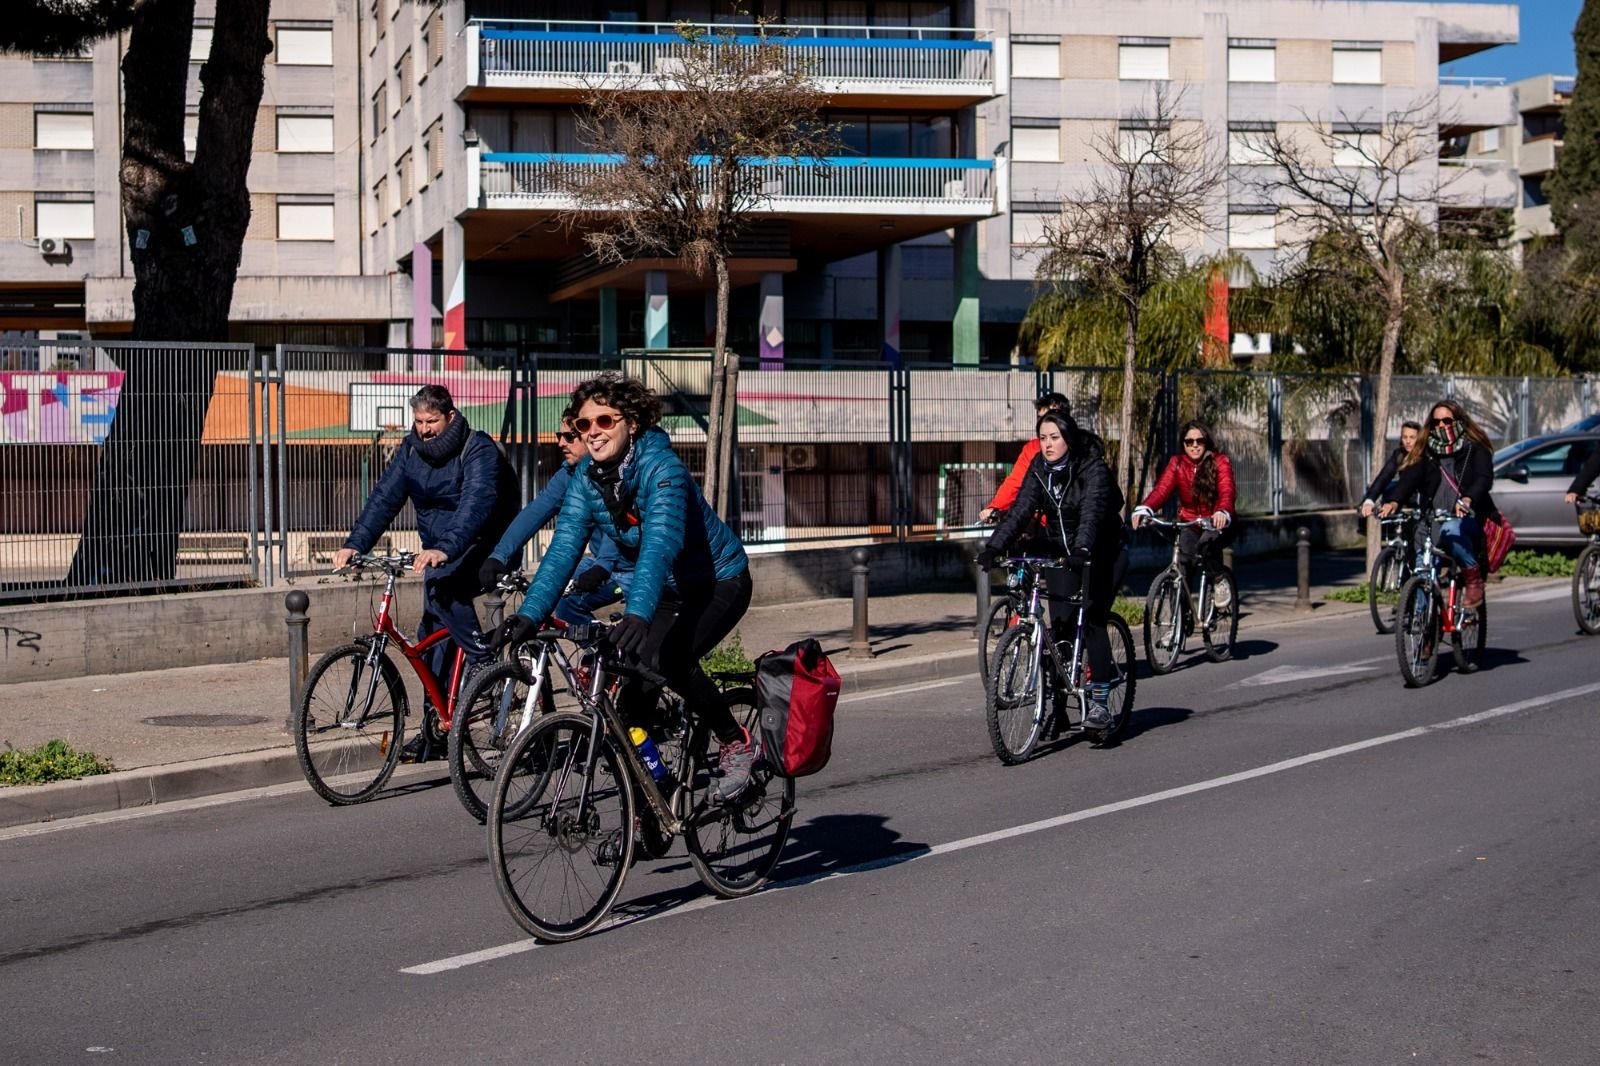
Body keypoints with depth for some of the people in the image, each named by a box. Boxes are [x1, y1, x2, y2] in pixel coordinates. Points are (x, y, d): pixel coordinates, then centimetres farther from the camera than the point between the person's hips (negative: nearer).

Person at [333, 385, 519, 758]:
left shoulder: (480, 450, -20)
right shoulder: (411, 450, 1)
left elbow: (476, 503, -35)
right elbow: (385, 497, -6)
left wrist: (445, 548, -51)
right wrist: (355, 544, -20)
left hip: (482, 549, -7)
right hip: (439, 553, 7)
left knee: (441, 585, -34)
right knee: (433, 632, 1)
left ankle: (484, 661, -22)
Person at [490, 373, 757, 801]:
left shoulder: (661, 466, -28)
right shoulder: (586, 478, -10)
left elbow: (660, 544, -42)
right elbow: (563, 550, -17)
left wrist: (638, 614, -56)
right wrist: (529, 614, -32)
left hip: (720, 583, -6)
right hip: (669, 590, 6)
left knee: (667, 659, -27)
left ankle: (737, 744, -6)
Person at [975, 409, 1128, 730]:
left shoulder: (1092, 468, -18)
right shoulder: (1039, 470, -2)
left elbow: (1092, 512, -33)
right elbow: (1020, 510, -11)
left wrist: (1082, 550, -50)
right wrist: (994, 547, -25)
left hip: (1101, 556, -5)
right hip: (1061, 556, 5)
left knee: (1091, 621, -16)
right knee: (1060, 625, -3)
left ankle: (1100, 701, -11)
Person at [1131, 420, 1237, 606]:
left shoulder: (1220, 462, -9)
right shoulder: (1177, 464, -2)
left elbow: (1226, 491, -25)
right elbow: (1161, 489, -18)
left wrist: (1223, 512, -49)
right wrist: (1144, 509, -39)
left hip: (1217, 524, -3)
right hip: (1189, 526, 3)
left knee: (1207, 542, -36)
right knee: (1181, 567, -17)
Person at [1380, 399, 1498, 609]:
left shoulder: (1475, 449, 5)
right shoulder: (1426, 453, 14)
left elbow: (1484, 478, -13)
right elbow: (1409, 478, -2)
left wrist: (1468, 500, -35)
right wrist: (1393, 501, -24)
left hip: (1468, 519, -3)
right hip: (1433, 521, 4)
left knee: (1451, 530, -37)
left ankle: (1473, 577, -18)